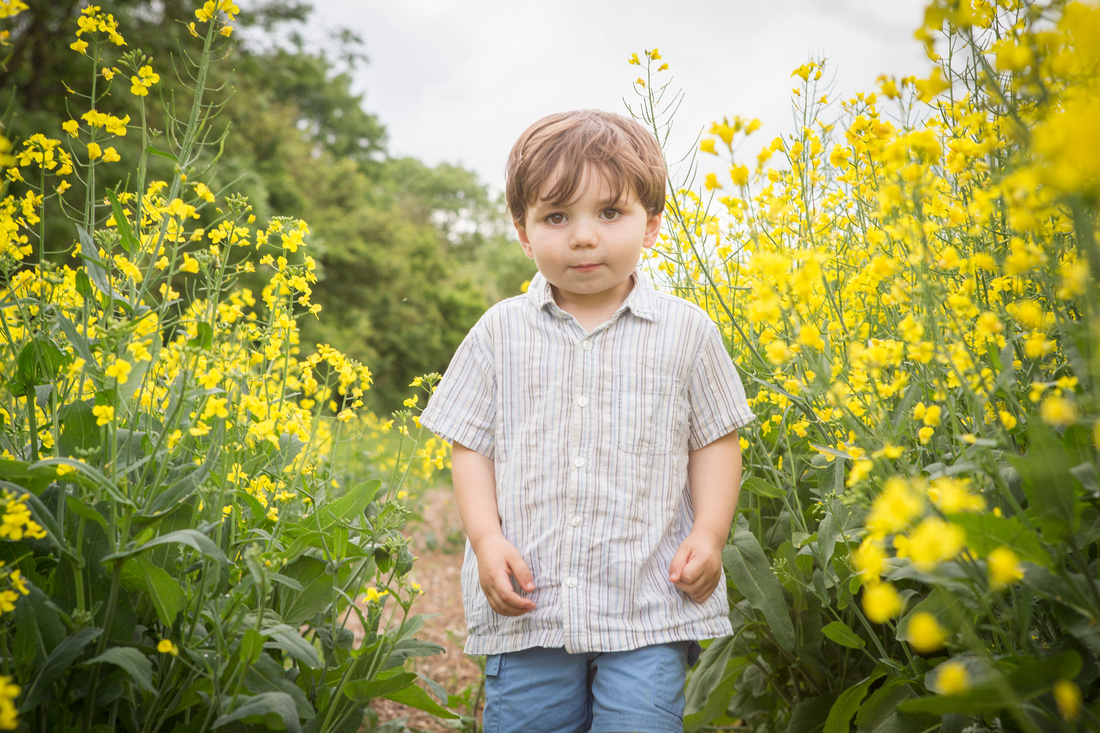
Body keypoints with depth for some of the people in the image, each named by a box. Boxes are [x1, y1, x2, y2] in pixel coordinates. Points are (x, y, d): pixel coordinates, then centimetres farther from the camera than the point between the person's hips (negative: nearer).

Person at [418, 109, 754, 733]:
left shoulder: (687, 332, 1)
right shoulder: (500, 334, 3)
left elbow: (715, 442, 8)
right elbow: (472, 446, 7)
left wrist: (709, 534, -6)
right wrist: (487, 539, -7)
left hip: (649, 607, -1)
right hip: (526, 604, 2)